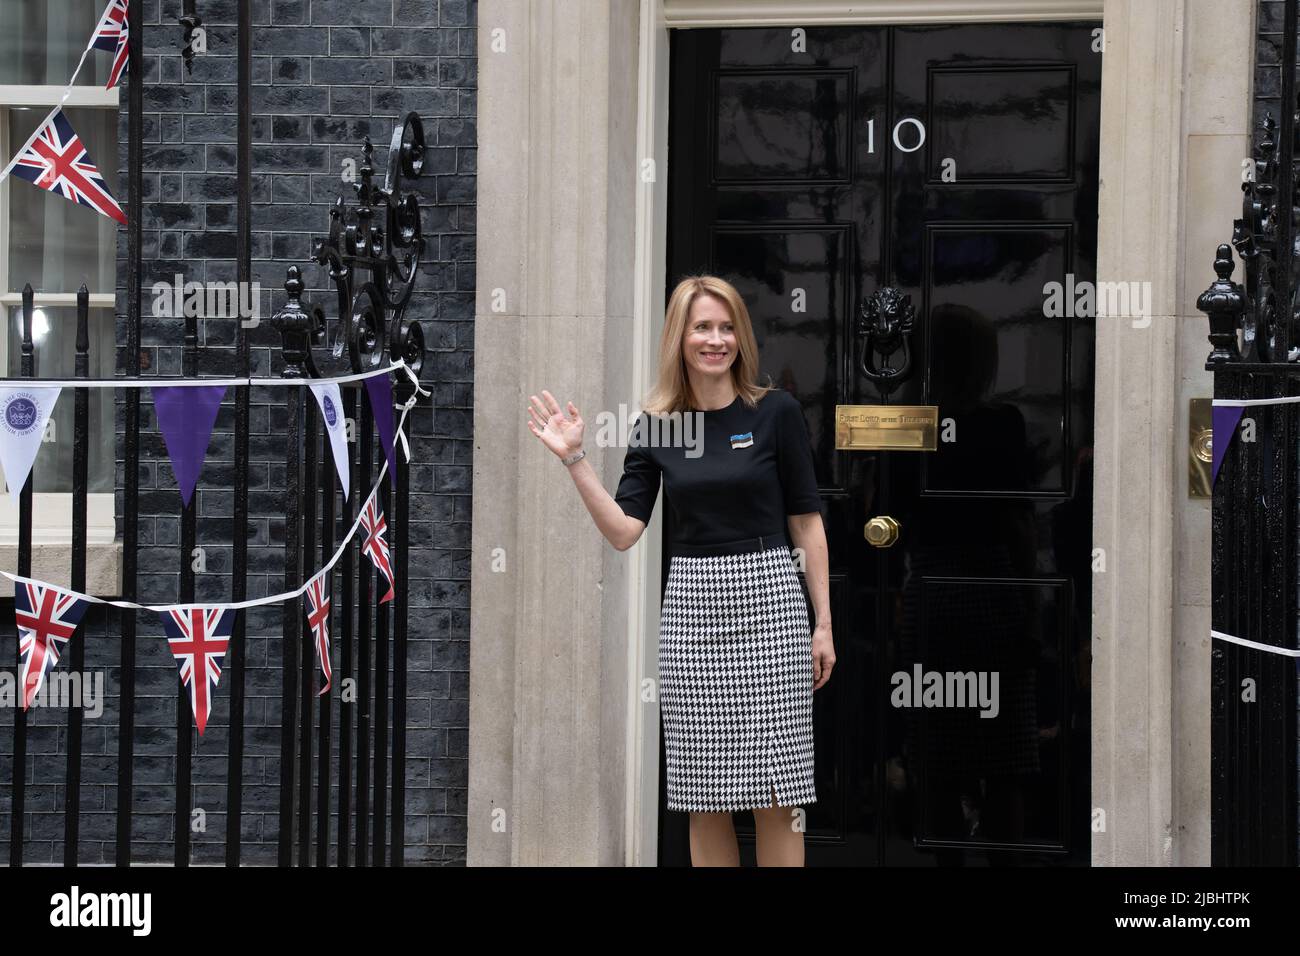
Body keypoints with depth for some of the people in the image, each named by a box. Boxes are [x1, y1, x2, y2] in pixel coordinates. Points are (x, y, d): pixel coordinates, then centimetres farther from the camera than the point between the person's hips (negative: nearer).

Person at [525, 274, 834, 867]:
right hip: (690, 605, 3)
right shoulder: (656, 425, 6)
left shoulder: (775, 412, -1)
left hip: (768, 600, -2)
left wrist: (823, 624, 1)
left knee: (774, 796, -2)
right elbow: (623, 531, 3)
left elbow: (807, 522, 2)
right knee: (704, 800, 5)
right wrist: (573, 459, -5)